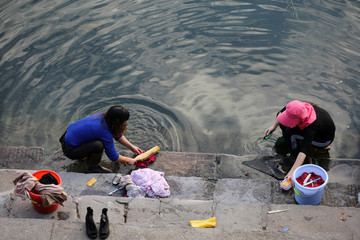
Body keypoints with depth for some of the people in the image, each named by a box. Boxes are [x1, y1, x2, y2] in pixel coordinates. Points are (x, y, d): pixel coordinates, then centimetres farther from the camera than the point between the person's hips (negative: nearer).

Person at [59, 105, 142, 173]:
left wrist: (131, 147, 14)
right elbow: (113, 157, -14)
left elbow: (118, 135, 12)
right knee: (98, 145, -28)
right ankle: (92, 166, 0)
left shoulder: (103, 117, -6)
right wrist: (128, 160, 1)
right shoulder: (105, 133, -28)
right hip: (69, 149, -9)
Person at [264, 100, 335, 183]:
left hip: (323, 141, -7)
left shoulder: (312, 125, -43)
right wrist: (274, 126, -8)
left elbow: (304, 150, -49)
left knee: (289, 133, -27)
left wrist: (292, 171, -54)